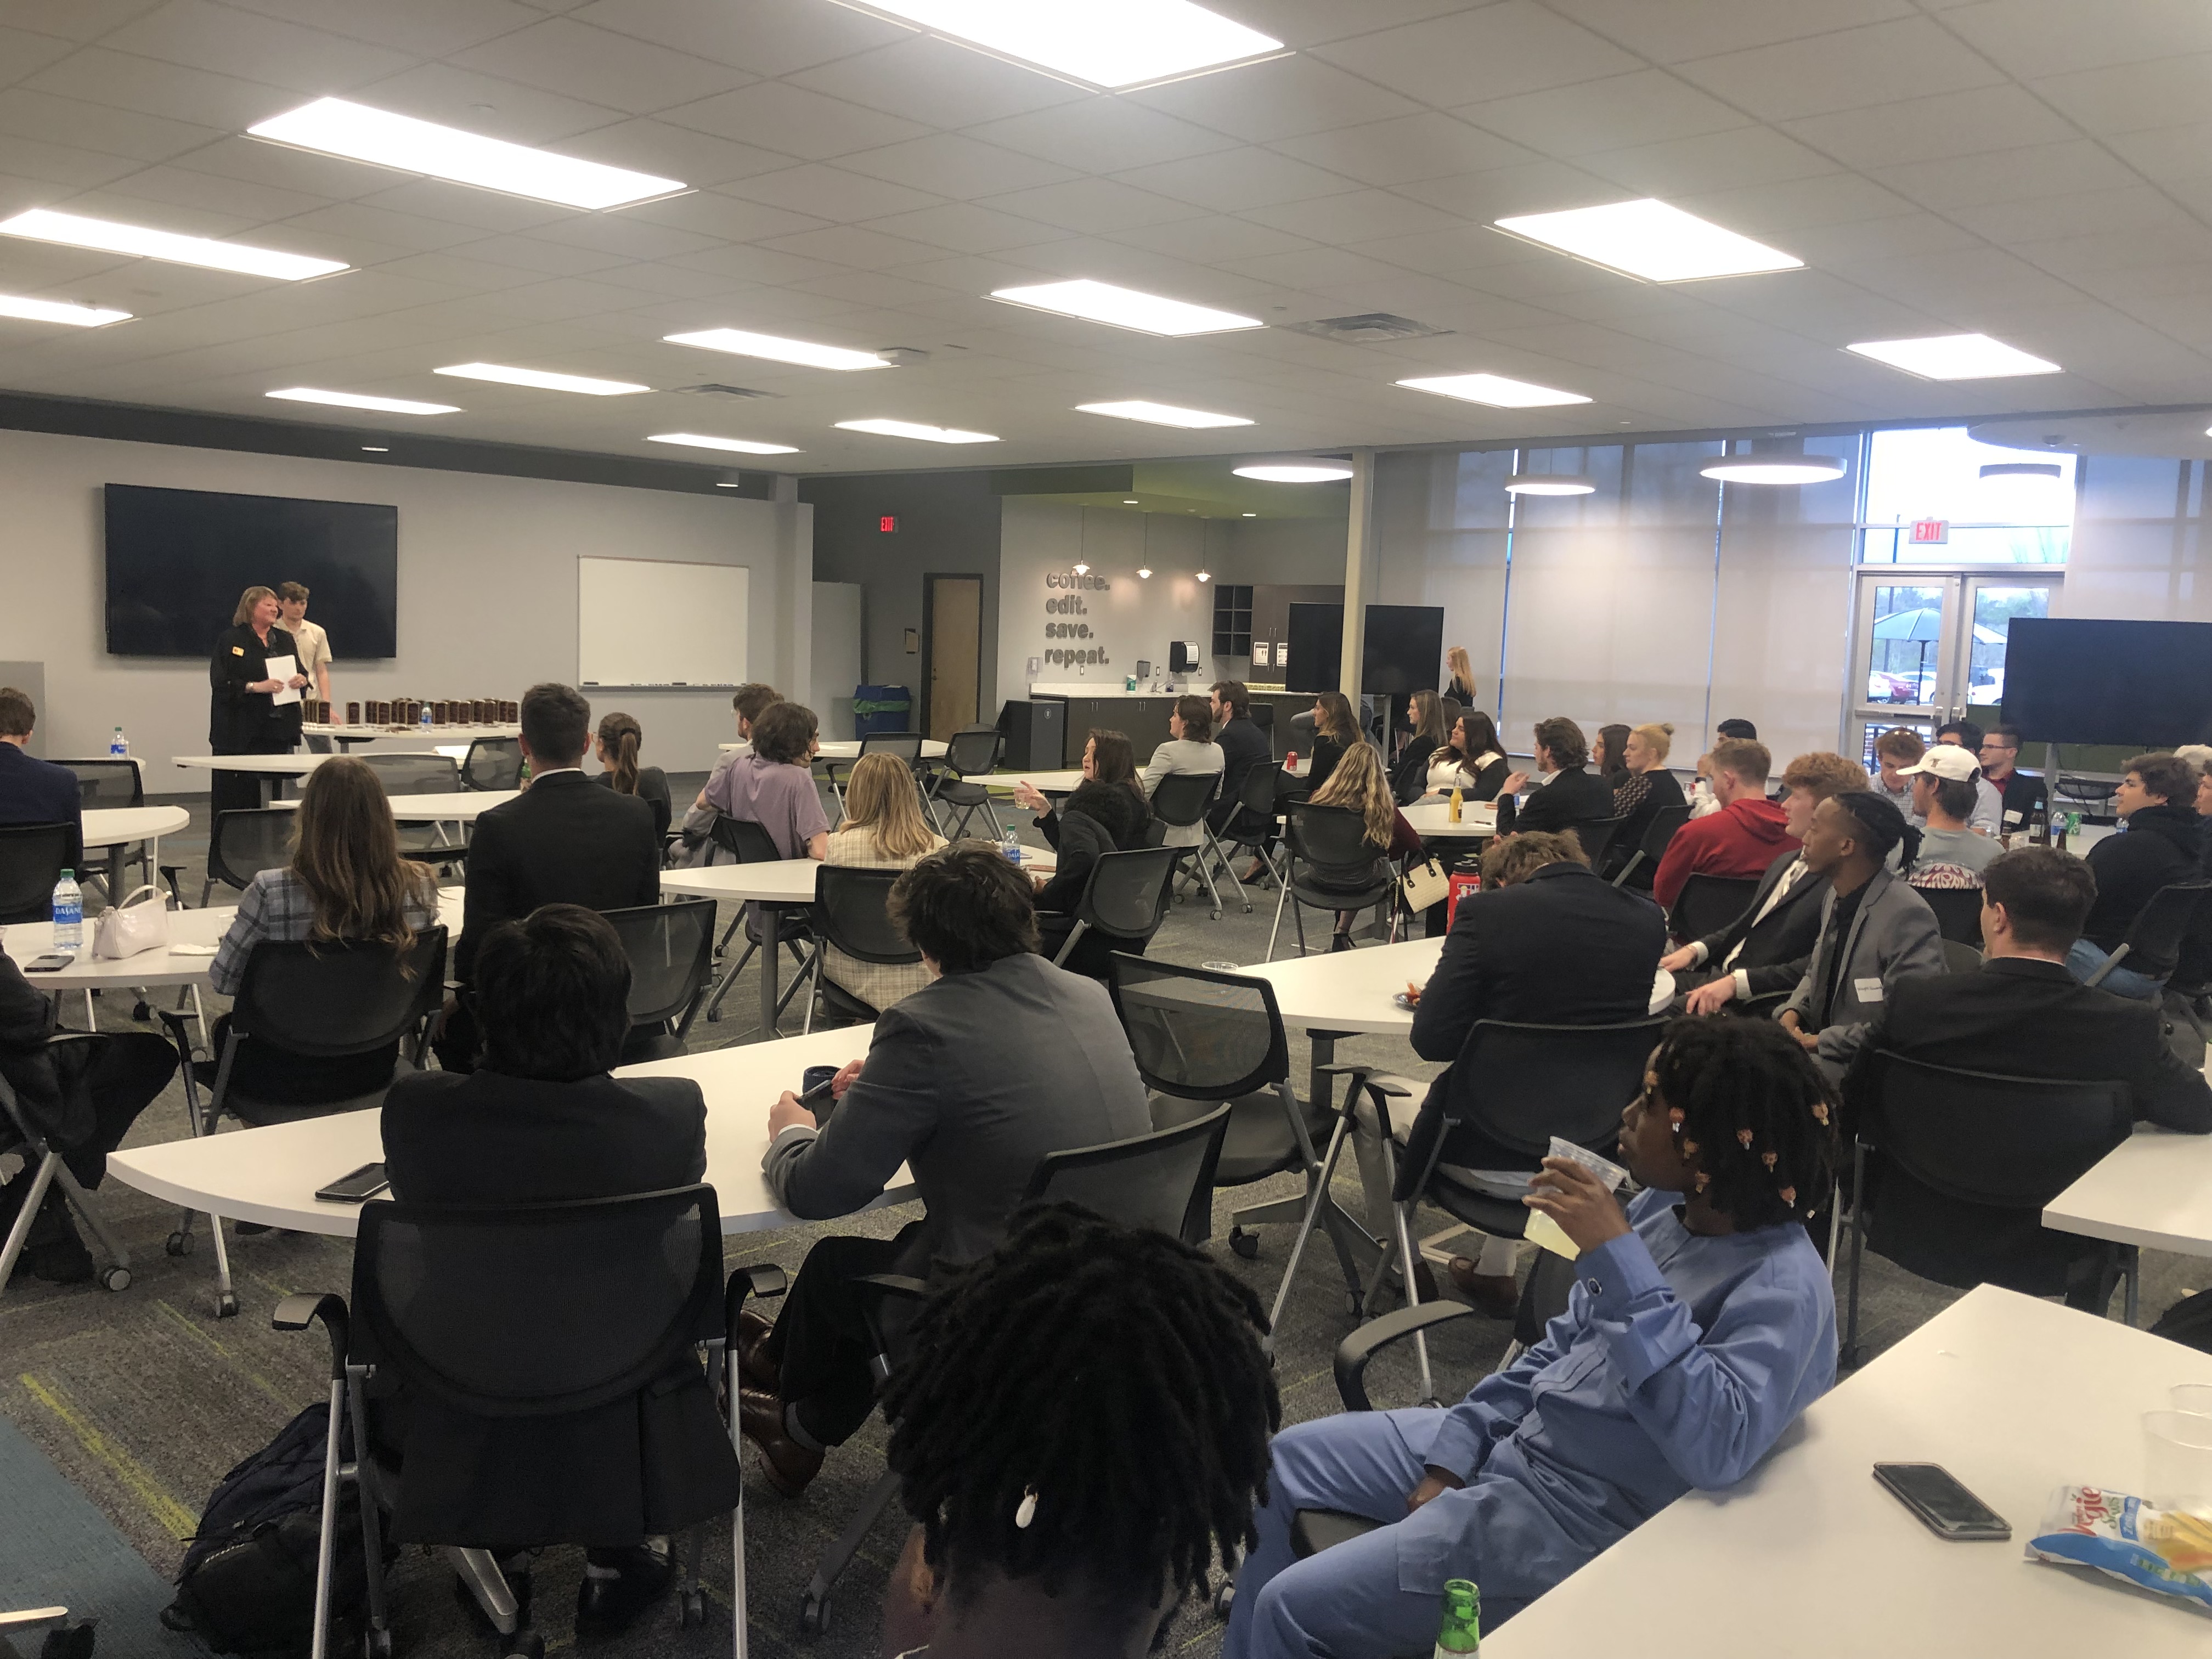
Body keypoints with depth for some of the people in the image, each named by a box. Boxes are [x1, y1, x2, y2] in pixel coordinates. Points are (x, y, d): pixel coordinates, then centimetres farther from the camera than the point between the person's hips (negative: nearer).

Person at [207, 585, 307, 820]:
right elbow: (221, 683, -9)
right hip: (240, 731, -5)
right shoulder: (230, 640, -1)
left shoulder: (285, 640, 16)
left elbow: (301, 673, 21)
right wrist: (255, 687, -21)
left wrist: (302, 680, -2)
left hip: (278, 729, 5)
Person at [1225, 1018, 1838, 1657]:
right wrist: (1451, 1459, 5)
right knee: (1286, 1459, 15)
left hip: (1583, 1521, -8)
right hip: (1514, 1441, 8)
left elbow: (1716, 1447, -38)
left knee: (1293, 1608, -9)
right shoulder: (1664, 1208, 0)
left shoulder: (1783, 1286, -24)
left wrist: (1619, 1261, -37)